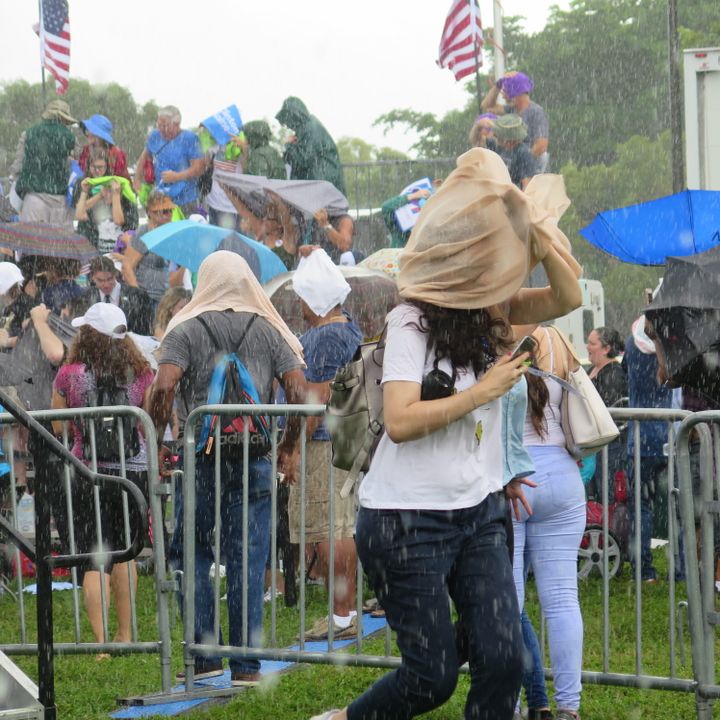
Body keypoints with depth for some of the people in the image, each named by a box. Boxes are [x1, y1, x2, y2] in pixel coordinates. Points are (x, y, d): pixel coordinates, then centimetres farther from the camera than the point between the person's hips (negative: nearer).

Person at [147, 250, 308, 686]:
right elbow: (298, 392, -1)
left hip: (200, 455, -2)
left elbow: (163, 388, -12)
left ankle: (205, 656, 5)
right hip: (254, 455, 2)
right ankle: (246, 665, 4)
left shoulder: (186, 331, 2)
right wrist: (288, 448, 10)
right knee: (247, 561, 3)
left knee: (192, 555, 10)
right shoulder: (269, 331, 7)